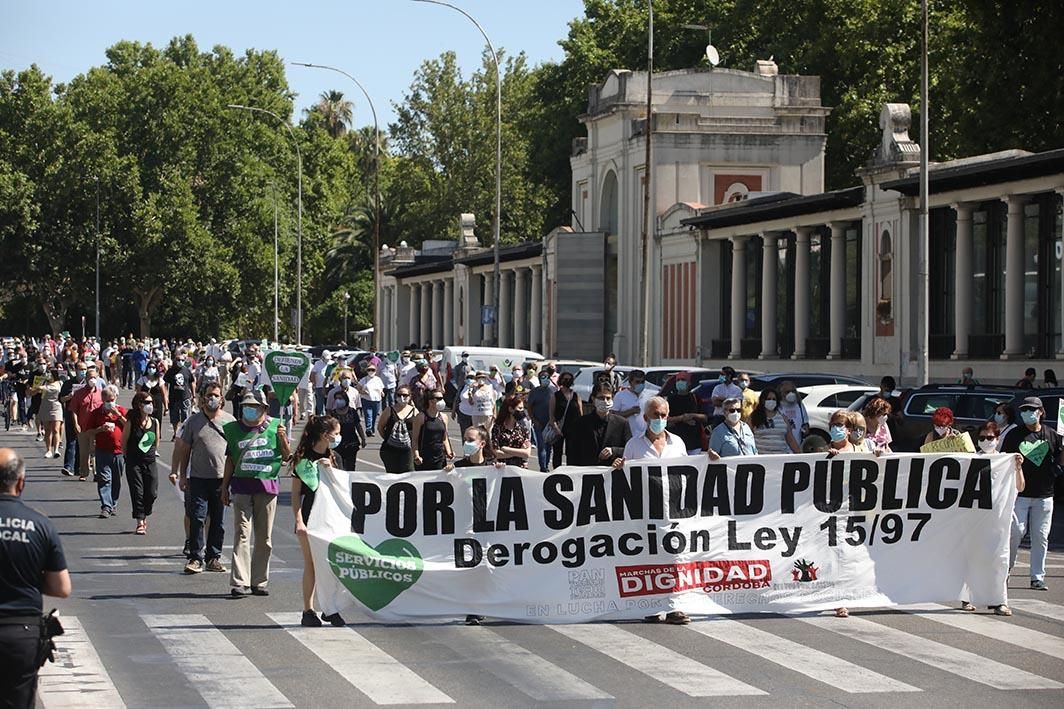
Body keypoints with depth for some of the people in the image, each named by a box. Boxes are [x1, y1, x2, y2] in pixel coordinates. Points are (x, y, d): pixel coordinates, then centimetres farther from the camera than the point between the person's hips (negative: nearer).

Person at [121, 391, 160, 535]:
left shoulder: (155, 422, 2)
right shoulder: (131, 422, -9)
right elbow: (124, 442, -1)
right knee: (137, 493, -4)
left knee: (152, 493, 2)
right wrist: (130, 457, 7)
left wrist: (150, 454, 11)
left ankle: (144, 517, 25)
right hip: (134, 464, -3)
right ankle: (140, 523, 1)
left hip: (150, 463, 3)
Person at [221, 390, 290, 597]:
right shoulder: (234, 429, 8)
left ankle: (259, 582, 13)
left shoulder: (274, 426, 6)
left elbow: (286, 457, 9)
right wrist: (224, 487, 14)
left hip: (267, 486, 1)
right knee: (242, 534, -8)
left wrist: (283, 439, -9)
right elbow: (230, 460, 14)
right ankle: (239, 583, -11)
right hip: (242, 485, -1)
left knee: (265, 537, 5)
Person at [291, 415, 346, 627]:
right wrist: (298, 520, -13)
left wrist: (329, 469, -7)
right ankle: (308, 611, 4)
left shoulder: (333, 458, 11)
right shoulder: (303, 458, -5)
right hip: (310, 516, -5)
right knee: (311, 564, -1)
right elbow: (296, 492, -5)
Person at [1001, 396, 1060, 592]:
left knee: (1041, 537, 2)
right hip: (1019, 494, -2)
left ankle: (1037, 577, 8)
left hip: (1044, 495, 2)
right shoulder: (1014, 435, 3)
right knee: (1016, 532, -7)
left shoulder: (1051, 435, 8)